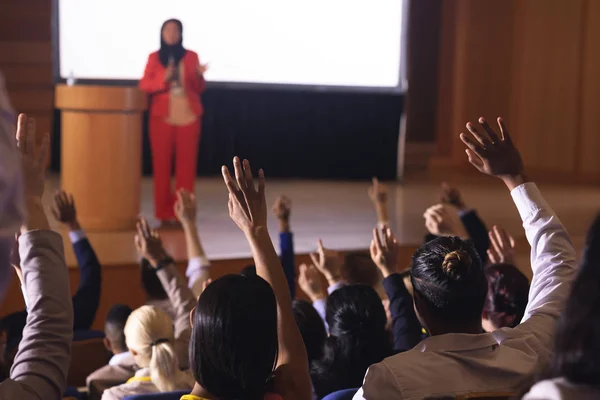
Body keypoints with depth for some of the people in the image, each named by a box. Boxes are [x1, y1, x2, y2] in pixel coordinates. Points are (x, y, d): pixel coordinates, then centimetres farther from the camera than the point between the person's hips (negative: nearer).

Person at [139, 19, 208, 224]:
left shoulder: (191, 56, 8)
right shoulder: (154, 57, 8)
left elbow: (199, 89, 7)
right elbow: (144, 85, 1)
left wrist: (199, 76, -13)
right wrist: (163, 80, -15)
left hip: (188, 116, 0)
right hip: (162, 116, 0)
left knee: (186, 164, -2)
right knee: (161, 163, -3)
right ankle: (164, 212, 4)